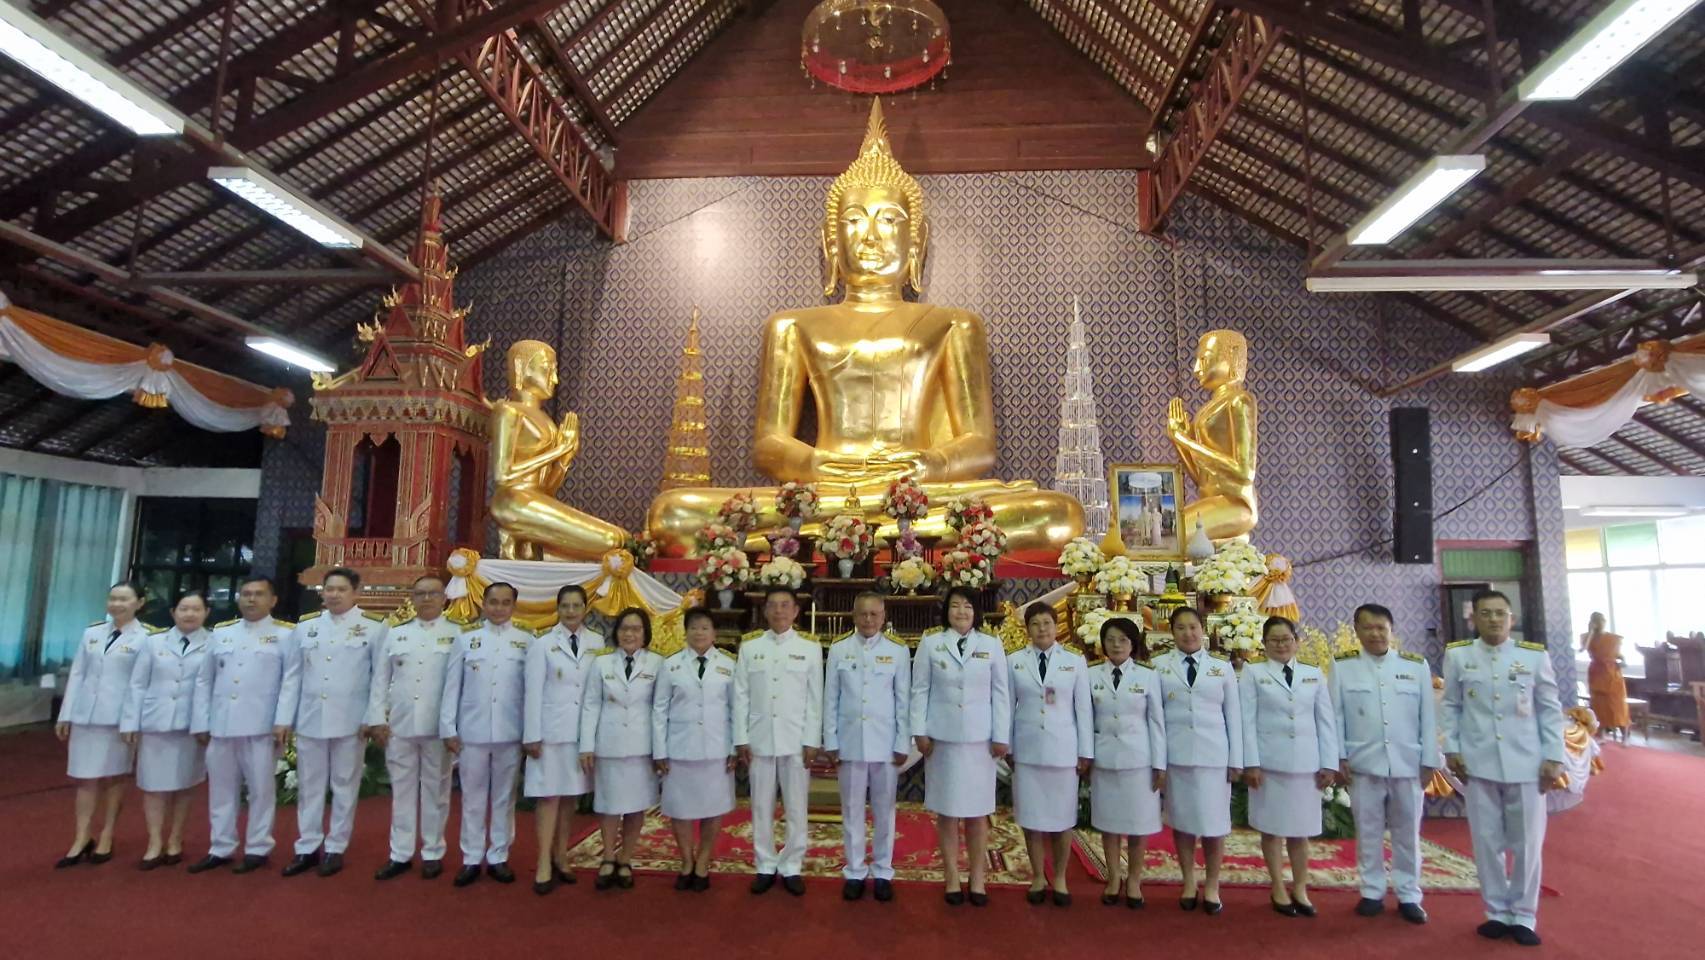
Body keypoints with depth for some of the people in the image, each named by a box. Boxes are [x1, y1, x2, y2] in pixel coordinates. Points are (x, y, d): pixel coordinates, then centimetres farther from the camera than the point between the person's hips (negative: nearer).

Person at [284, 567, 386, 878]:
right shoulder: (305, 625, 8)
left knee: (345, 786, 6)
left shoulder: (374, 626, -3)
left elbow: (382, 676, -4)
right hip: (309, 720, 4)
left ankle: (335, 848, 18)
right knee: (309, 786, 11)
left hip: (351, 722, -3)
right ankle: (307, 848, 23)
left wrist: (372, 718, -9)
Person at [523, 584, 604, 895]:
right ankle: (544, 864, 4)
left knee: (571, 795, 10)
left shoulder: (597, 643, 2)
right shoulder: (542, 644, -3)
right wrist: (532, 735, -7)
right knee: (549, 795, -1)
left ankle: (561, 857, 21)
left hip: (584, 730, 3)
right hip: (551, 729, -2)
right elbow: (533, 693, -4)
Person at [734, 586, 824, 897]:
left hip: (796, 740, -1)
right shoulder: (749, 648, 4)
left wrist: (811, 742, -4)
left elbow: (815, 699, 0)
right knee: (761, 808, 9)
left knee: (796, 809, 6)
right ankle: (766, 867, 23)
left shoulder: (810, 649, 1)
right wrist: (741, 739, -2)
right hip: (759, 739, 1)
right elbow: (741, 696, 3)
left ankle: (791, 867, 20)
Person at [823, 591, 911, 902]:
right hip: (850, 742, 1)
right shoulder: (838, 650, 1)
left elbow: (903, 701, 1)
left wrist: (903, 744, -2)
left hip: (885, 743, 0)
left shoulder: (898, 651, -1)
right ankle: (855, 872, 22)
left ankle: (883, 872, 24)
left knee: (884, 811, 9)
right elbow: (830, 699, 3)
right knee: (852, 810, 9)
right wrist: (830, 742, 0)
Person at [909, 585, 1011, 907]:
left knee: (977, 812, 6)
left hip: (979, 739, 0)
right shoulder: (930, 644, 2)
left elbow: (1001, 694, 3)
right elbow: (920, 691, 2)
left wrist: (1001, 737, -1)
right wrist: (919, 732, -3)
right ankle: (952, 879, 17)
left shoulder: (992, 646, 4)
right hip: (942, 738, 0)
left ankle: (978, 880, 17)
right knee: (947, 811, 6)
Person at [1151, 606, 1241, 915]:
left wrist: (1236, 760, 2)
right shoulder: (1159, 666, 3)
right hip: (1176, 755, 0)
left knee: (1214, 822, 4)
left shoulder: (1222, 667, 6)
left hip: (1214, 754, 0)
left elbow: (1233, 715, 6)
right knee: (1182, 820, 9)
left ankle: (1212, 887, 21)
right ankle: (1189, 884, 24)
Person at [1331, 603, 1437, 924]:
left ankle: (1409, 895, 21)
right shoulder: (1342, 665, 0)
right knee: (1368, 831, 8)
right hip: (1363, 764, -1)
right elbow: (1335, 715, 0)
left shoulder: (1416, 665, 3)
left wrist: (1429, 761, 2)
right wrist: (1338, 757, -4)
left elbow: (1427, 717, 4)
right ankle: (1372, 892, 19)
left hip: (1408, 764, 1)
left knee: (1407, 832, 10)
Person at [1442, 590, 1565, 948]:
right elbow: (1451, 707, 5)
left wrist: (1553, 757, -1)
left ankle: (1523, 916, 23)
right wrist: (1451, 750, -1)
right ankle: (1497, 912, 22)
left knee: (1527, 844, 8)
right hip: (1477, 764, 0)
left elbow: (1550, 710, 4)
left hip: (1525, 764, 0)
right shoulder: (1457, 655, 0)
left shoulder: (1535, 656, 0)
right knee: (1487, 843, 8)